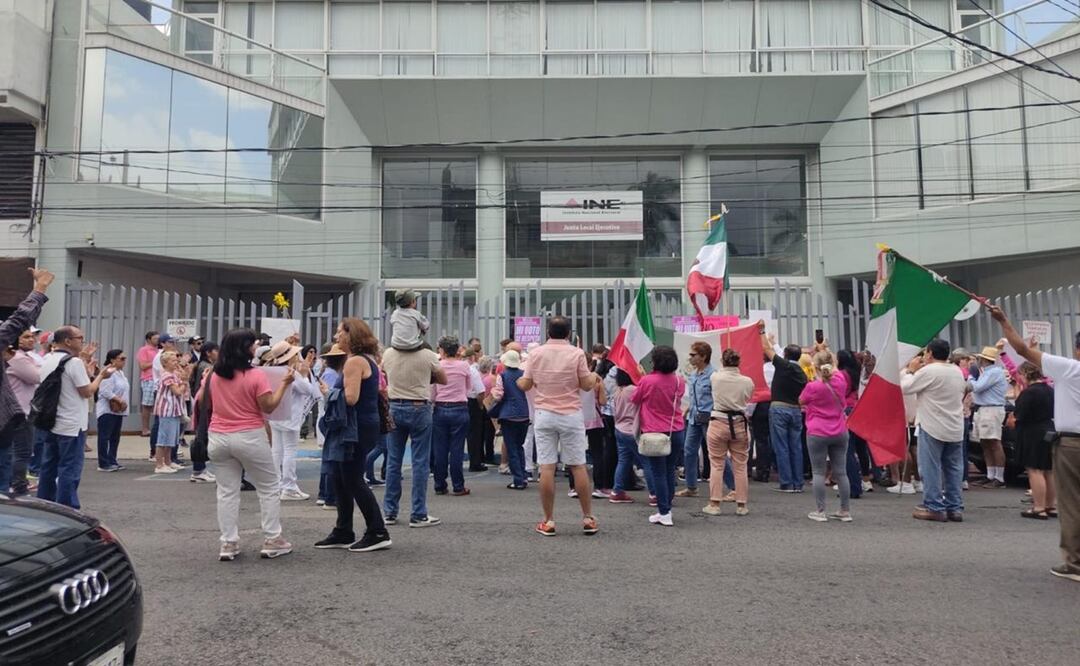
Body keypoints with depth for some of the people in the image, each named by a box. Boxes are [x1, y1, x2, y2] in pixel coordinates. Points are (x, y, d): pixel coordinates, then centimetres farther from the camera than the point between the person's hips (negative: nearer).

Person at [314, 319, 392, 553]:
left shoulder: (354, 361, -15)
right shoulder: (368, 360, 16)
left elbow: (351, 398, -24)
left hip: (357, 427, -11)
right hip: (364, 425, 11)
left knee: (353, 480, -4)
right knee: (341, 480, 16)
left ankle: (378, 533, 1)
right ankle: (343, 533, 24)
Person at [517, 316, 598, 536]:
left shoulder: (536, 353, 2)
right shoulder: (576, 354, -4)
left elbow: (525, 385, 5)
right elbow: (586, 385, -1)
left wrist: (518, 381, 27)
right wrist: (594, 377, 20)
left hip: (544, 415, 1)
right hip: (571, 416, -1)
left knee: (546, 468, 1)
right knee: (578, 467, 6)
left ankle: (548, 521, 6)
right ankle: (588, 519, 13)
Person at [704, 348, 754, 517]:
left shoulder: (714, 378, -7)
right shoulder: (747, 381, -5)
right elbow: (748, 399, 9)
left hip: (718, 423, -1)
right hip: (740, 424, 1)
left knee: (717, 466, 6)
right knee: (740, 466, 9)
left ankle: (714, 504, 8)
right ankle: (741, 505, 15)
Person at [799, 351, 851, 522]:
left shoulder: (812, 387, -14)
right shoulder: (840, 381, -2)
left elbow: (801, 401, 5)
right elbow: (836, 371, 23)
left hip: (817, 434, -4)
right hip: (840, 433, 4)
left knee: (819, 472, 2)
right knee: (841, 472, 9)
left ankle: (820, 511, 4)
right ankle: (845, 511, 15)